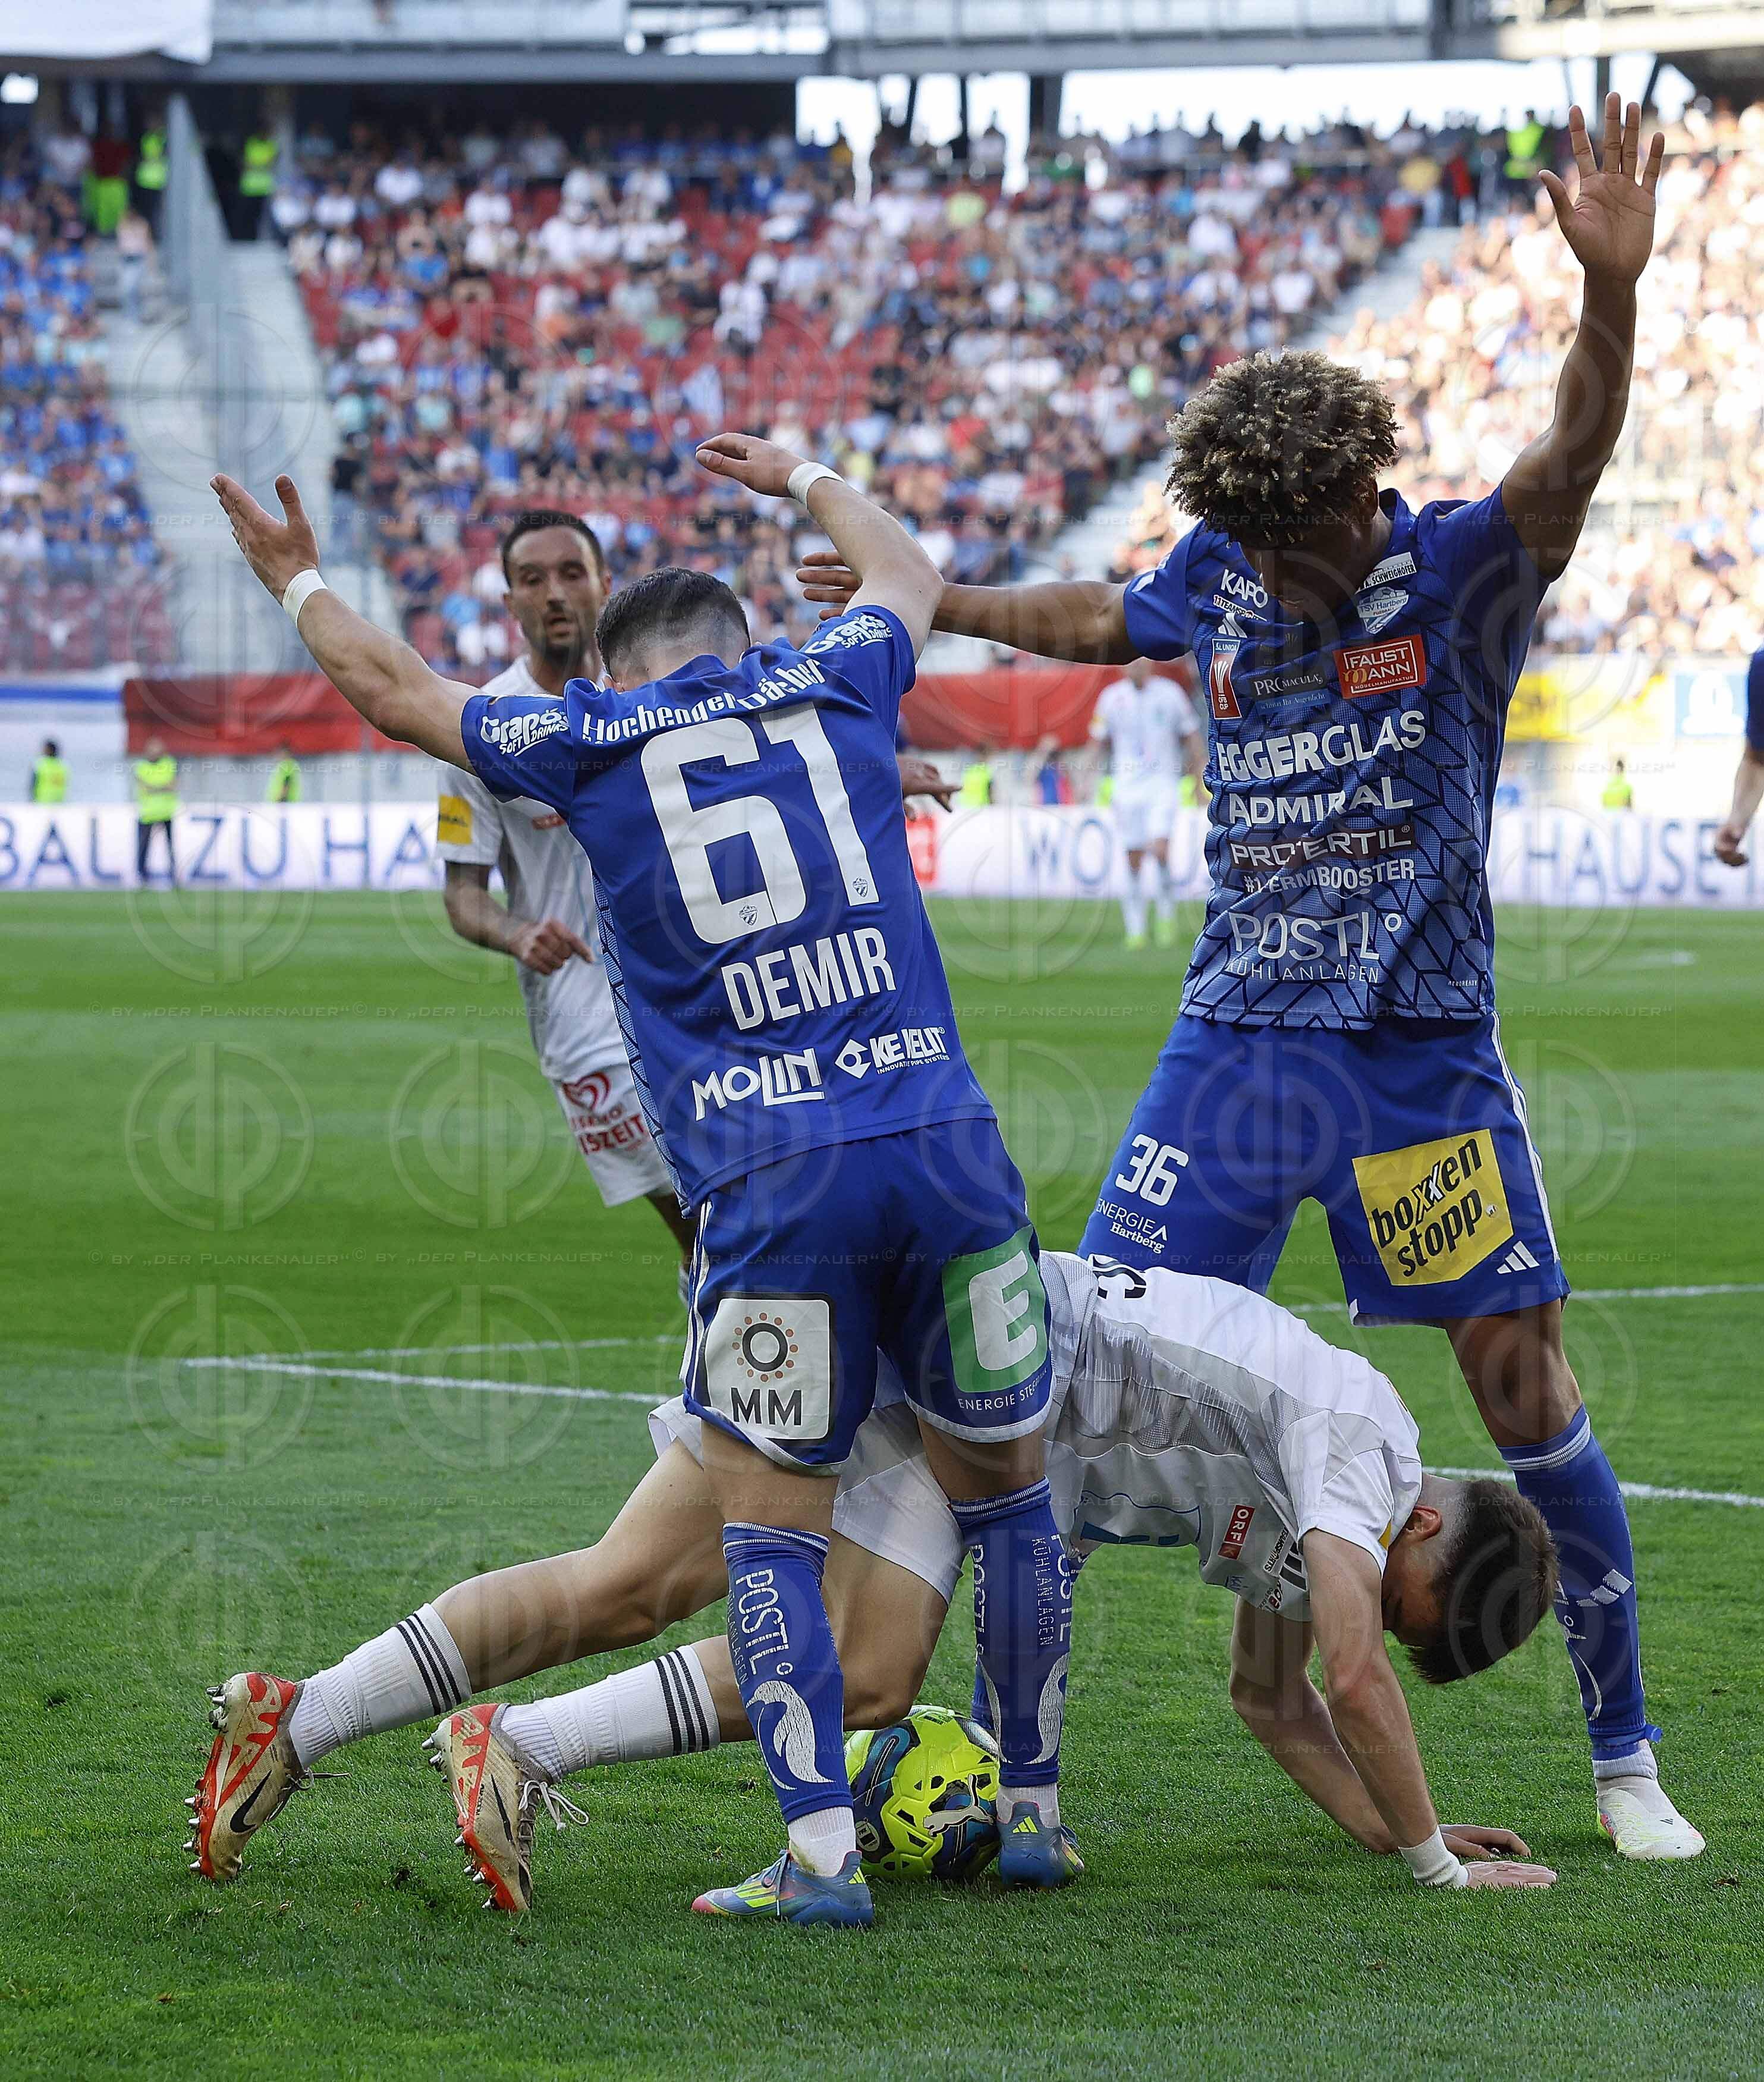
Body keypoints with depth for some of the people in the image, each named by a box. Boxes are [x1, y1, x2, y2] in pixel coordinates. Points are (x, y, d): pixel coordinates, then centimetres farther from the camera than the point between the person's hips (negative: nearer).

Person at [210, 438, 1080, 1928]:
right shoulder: (833, 685, 14)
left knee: (771, 1524, 7)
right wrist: (803, 481, 56)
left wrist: (300, 584, 43)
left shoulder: (589, 743, 9)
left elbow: (393, 688, 26)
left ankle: (821, 1856, -1)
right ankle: (1035, 1813, 22)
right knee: (1004, 1489, 15)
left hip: (774, 1189, -2)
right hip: (948, 1146, 2)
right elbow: (909, 573, 38)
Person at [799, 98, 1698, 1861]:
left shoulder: (1459, 574, -9)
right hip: (1234, 1039, 4)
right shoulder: (1220, 573, 4)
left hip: (1423, 1054, -3)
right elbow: (1103, 621, 27)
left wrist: (1611, 286, -46)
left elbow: (1569, 464, -29)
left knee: (1524, 1385, -4)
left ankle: (1624, 1759, 10)